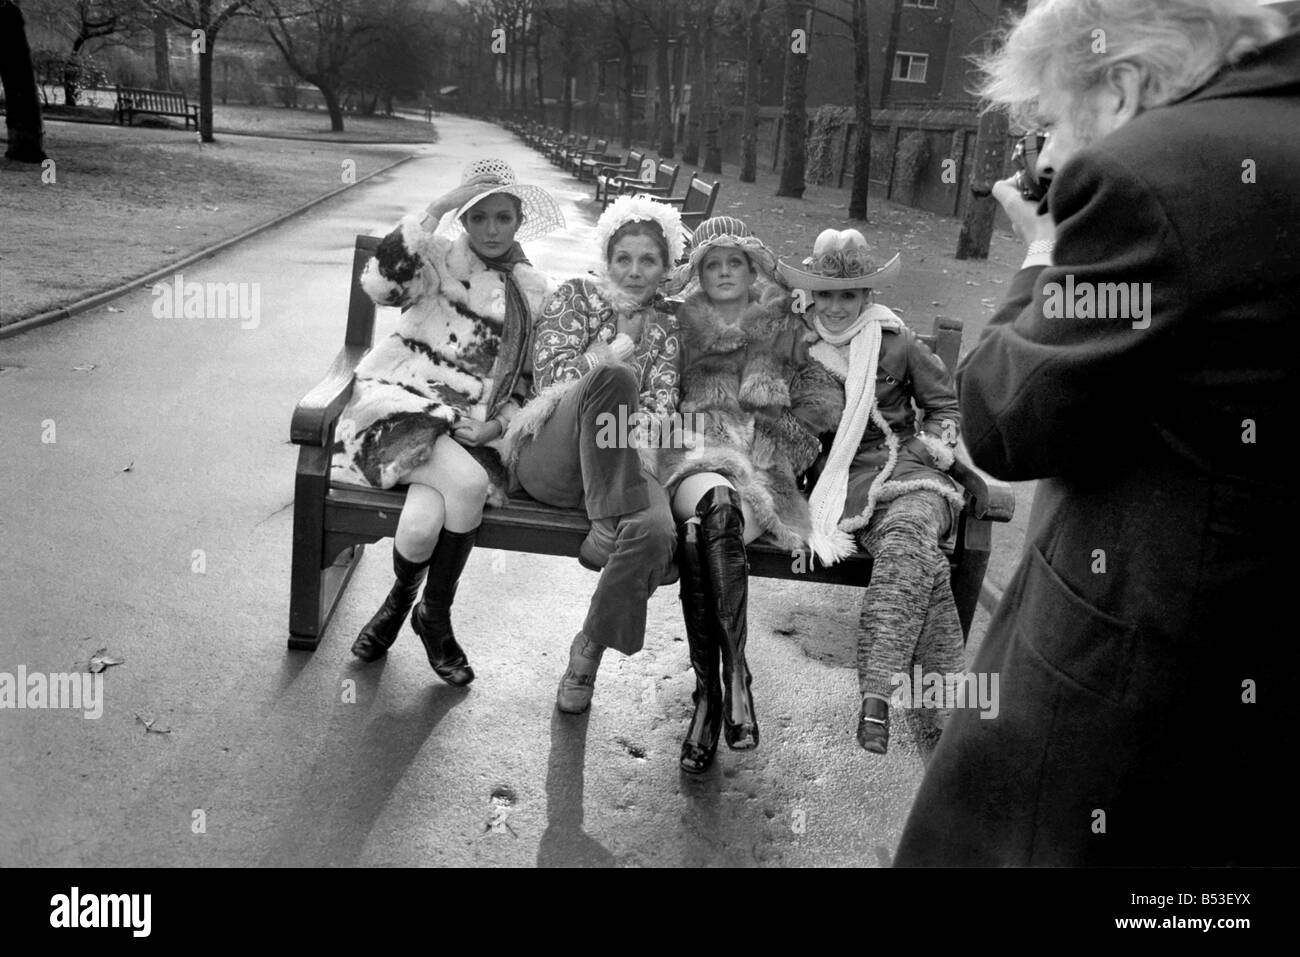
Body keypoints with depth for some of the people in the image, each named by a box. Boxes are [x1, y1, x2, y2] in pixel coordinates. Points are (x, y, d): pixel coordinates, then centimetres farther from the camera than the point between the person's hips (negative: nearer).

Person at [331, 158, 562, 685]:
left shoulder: (533, 292, 13)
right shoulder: (438, 257, 3)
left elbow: (529, 379, 15)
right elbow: (381, 281, -20)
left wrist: (497, 423, -4)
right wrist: (435, 208, -18)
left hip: (470, 424, 2)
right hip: (399, 402, -2)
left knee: (425, 521, -29)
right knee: (469, 482, -31)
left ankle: (433, 613, 4)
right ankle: (403, 599, -2)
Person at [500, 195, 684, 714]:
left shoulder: (668, 325, 21)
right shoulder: (575, 295, 16)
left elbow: (662, 403, 7)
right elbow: (551, 369, 2)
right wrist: (606, 362, -13)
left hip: (621, 461, 2)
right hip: (547, 455, -2)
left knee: (656, 529, -34)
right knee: (614, 374, -34)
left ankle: (589, 651, -13)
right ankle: (608, 523, -33)